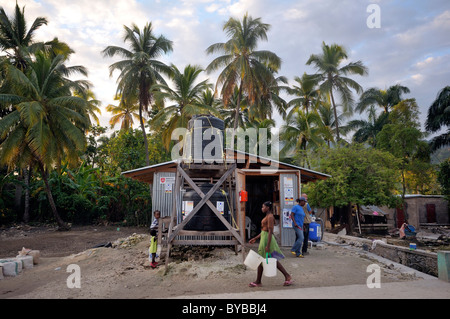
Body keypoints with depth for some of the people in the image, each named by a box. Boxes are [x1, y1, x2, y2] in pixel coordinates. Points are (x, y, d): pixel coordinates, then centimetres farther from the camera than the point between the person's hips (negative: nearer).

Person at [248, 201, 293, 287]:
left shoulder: (270, 217, -15)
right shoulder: (267, 217, 15)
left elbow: (270, 231, -21)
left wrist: (268, 245, -24)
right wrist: (255, 238, 22)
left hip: (267, 239, -10)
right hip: (264, 237, 10)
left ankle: (258, 282, 11)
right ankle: (287, 277, 14)